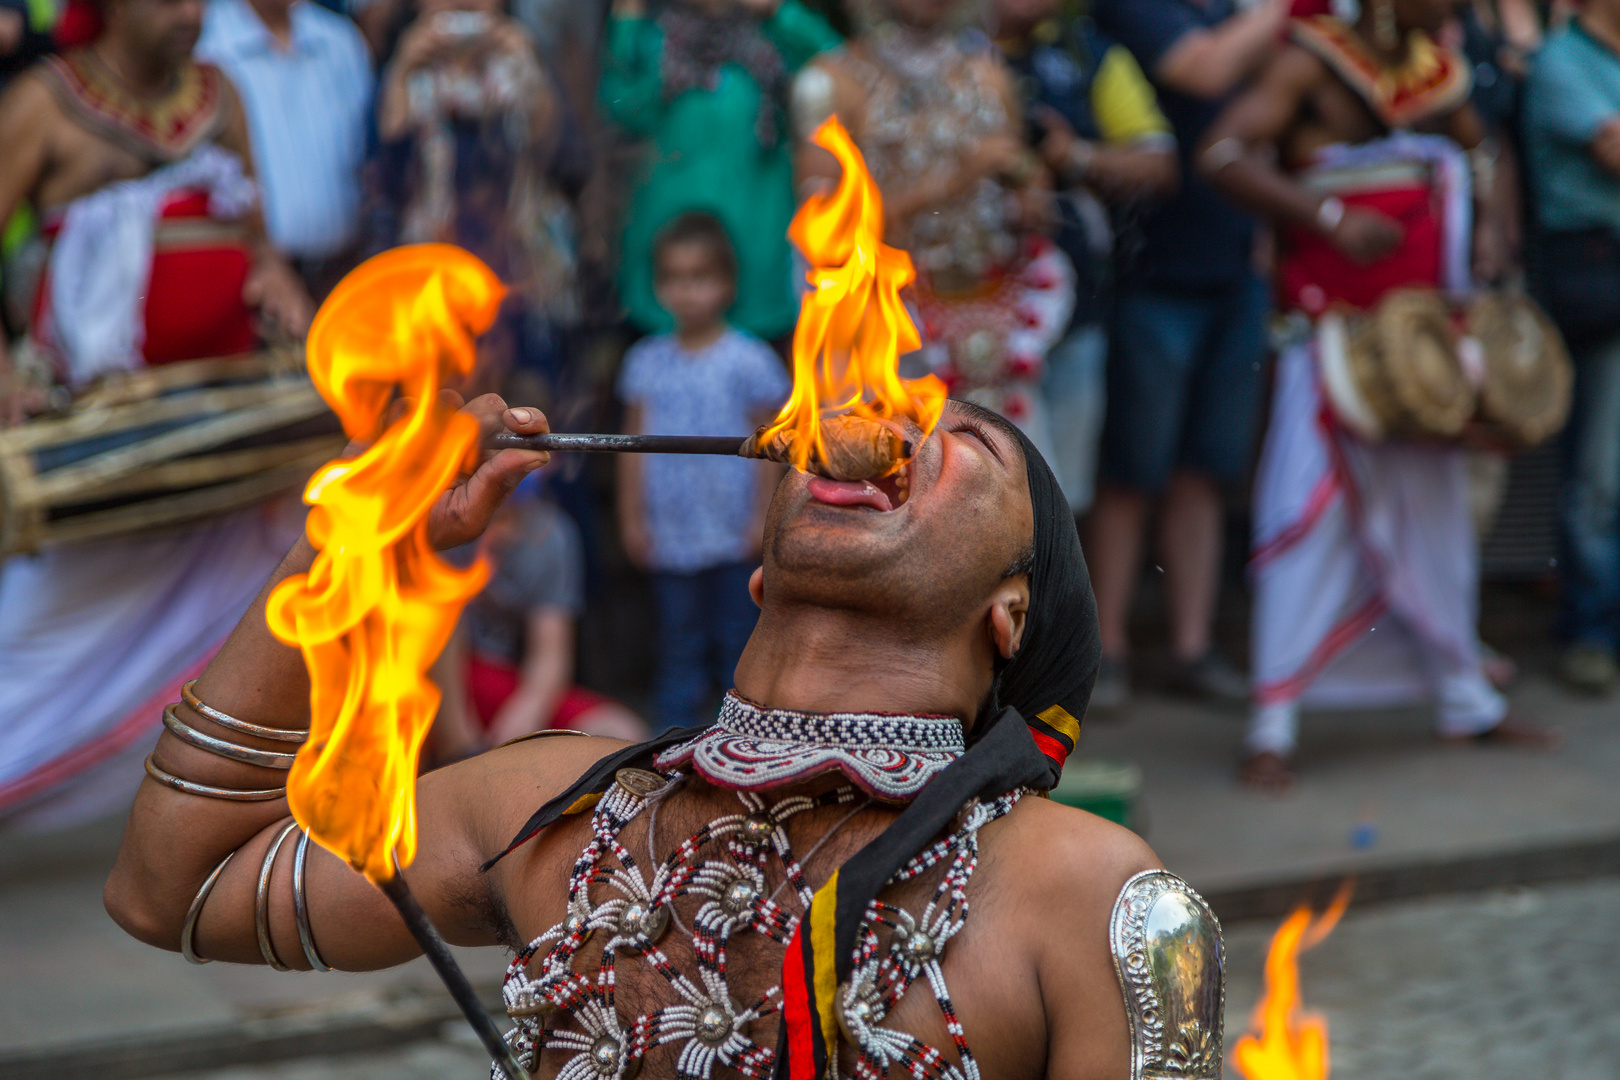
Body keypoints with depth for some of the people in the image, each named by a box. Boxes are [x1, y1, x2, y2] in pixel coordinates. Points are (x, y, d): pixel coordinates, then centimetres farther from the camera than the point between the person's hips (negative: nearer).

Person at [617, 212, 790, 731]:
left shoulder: (748, 359, -6)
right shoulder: (646, 361, 4)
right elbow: (635, 444, 9)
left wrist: (761, 518, -6)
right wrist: (632, 518, 6)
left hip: (732, 535, -3)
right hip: (669, 536, 3)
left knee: (736, 637, 6)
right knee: (678, 640, 9)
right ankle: (675, 729, 15)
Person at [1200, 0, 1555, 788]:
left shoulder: (1440, 72, 9)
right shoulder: (1312, 64, -10)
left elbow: (1478, 151, 28)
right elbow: (1222, 154, -21)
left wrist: (1484, 227, 8)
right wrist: (1330, 217, -27)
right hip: (1334, 320, -7)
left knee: (1435, 506, 15)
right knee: (1310, 509, -10)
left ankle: (1464, 701, 28)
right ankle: (1272, 725, -5)